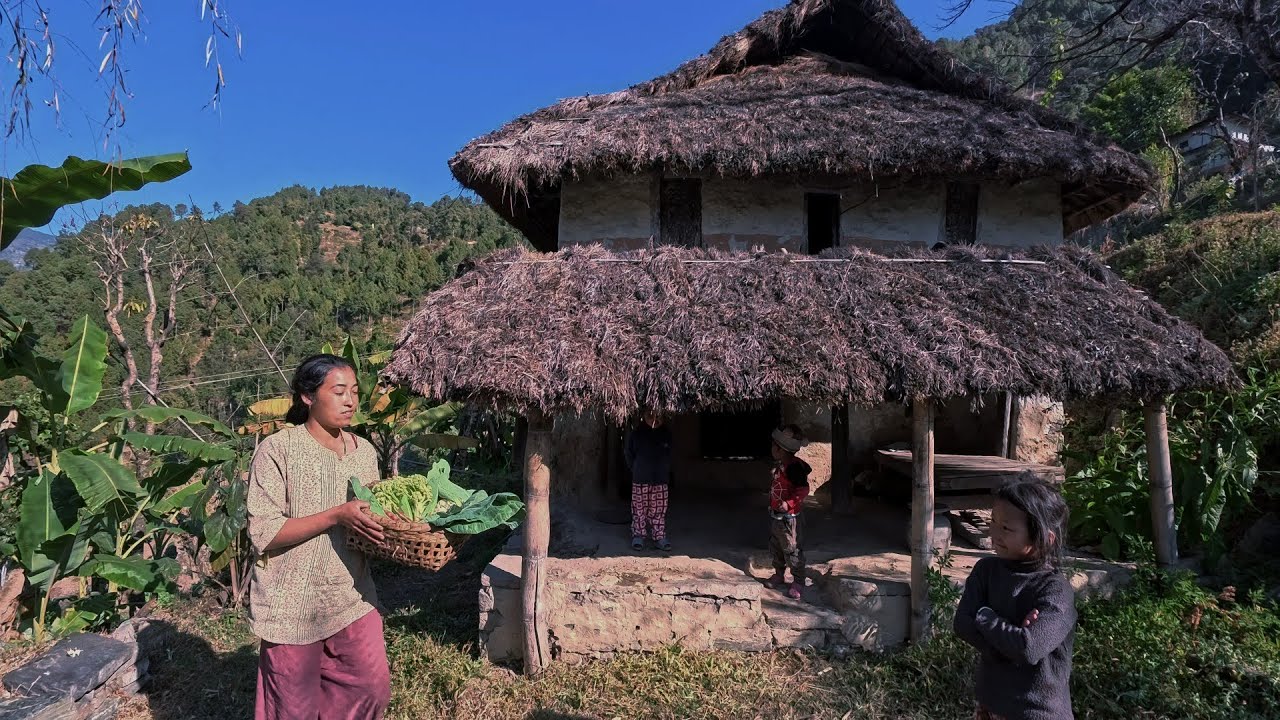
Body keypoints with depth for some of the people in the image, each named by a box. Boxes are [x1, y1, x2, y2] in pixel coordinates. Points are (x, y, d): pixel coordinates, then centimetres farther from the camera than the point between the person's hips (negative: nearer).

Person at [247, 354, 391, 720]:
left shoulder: (365, 451, 4)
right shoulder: (277, 450, -14)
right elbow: (264, 533, -17)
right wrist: (337, 516, -27)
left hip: (353, 597, 5)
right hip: (293, 605, -5)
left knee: (373, 689, 9)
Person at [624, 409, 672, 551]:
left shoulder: (666, 434, 1)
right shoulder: (636, 433, -6)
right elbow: (628, 453, 6)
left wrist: (665, 471, 9)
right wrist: (635, 469, 6)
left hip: (660, 480, 2)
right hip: (640, 480, -2)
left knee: (659, 510, 5)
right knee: (639, 508, 5)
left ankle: (659, 537, 13)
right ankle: (638, 536, 15)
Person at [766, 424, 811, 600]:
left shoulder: (793, 467, -23)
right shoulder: (778, 465, 7)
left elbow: (803, 489, -25)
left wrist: (789, 503, -31)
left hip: (788, 517, -10)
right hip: (775, 515, 10)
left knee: (792, 551, 1)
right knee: (775, 548, 19)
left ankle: (798, 582, 13)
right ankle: (779, 575, 35)